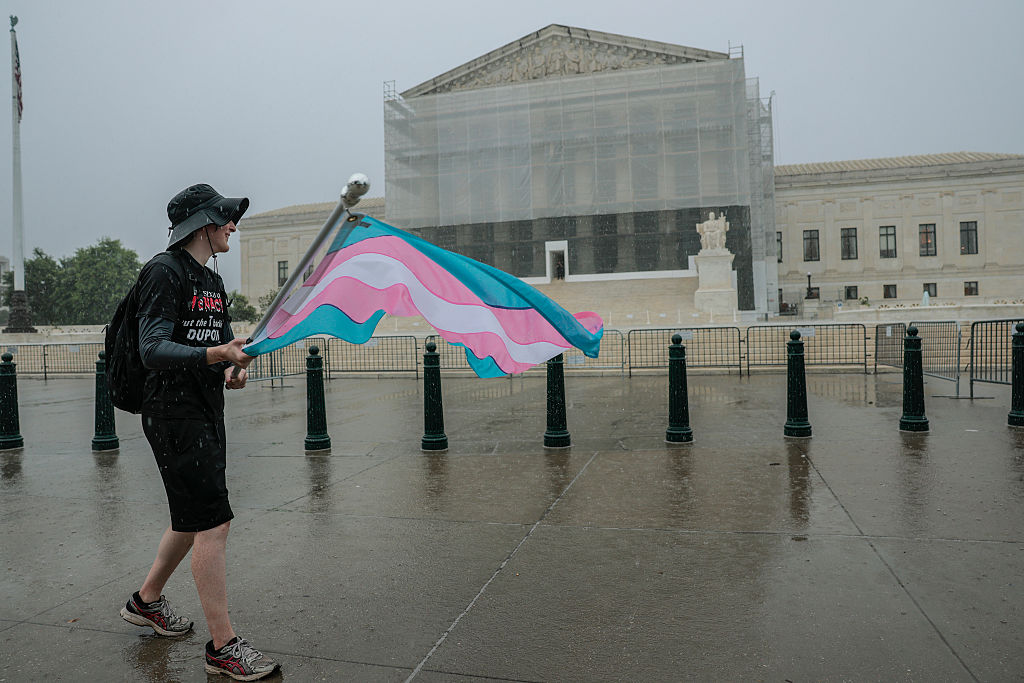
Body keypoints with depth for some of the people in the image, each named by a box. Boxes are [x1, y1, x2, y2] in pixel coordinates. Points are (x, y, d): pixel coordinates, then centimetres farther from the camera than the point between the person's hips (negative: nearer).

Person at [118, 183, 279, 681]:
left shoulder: (212, 280, 16)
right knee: (213, 524, -10)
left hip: (207, 414, 9)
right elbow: (152, 350, -21)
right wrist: (213, 354, -36)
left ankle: (146, 601, 41)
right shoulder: (164, 272, -12)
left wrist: (233, 369, -1)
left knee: (193, 519, 19)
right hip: (174, 413, -9)